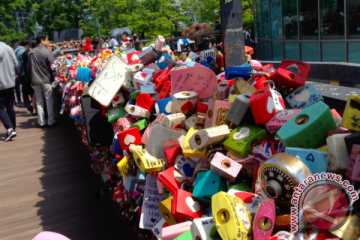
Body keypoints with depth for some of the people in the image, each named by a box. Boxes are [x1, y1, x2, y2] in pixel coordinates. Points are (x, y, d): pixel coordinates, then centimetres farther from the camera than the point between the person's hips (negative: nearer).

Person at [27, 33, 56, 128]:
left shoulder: (31, 52, 4)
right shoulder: (47, 52, -13)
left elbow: (28, 67, 10)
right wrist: (52, 75, 5)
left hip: (35, 80, 5)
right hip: (46, 80, -5)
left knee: (39, 102, 11)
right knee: (49, 101, 5)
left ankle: (41, 122, 14)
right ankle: (51, 121, 8)